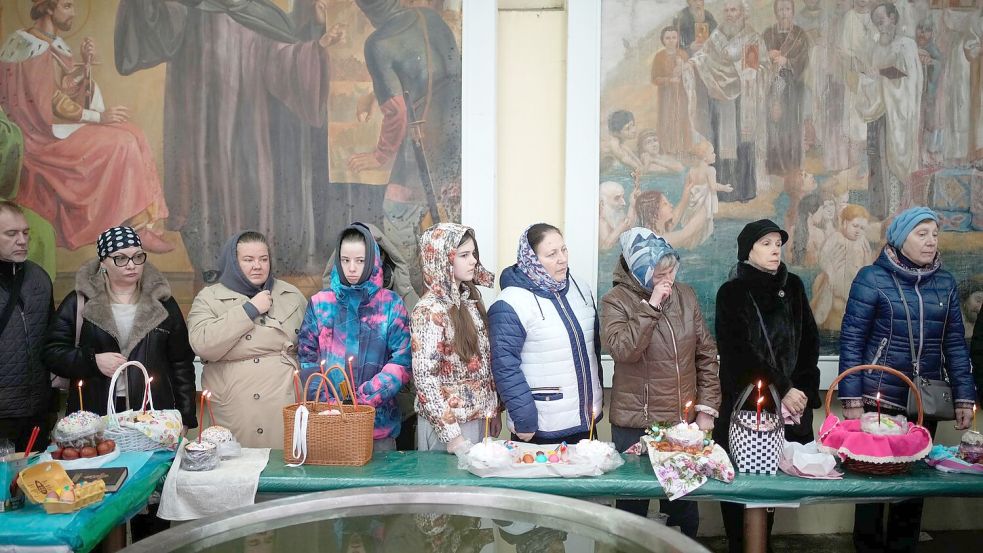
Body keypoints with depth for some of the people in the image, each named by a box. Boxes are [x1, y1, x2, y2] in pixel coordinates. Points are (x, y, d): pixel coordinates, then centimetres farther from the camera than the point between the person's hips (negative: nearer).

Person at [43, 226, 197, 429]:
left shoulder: (163, 304, 6)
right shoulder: (79, 302, 4)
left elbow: (182, 364, 7)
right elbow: (52, 352, 4)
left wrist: (184, 419, 3)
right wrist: (93, 361, -12)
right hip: (94, 415, 0)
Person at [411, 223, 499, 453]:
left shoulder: (470, 298, 5)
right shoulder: (430, 311, -17)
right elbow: (424, 378, -19)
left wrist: (493, 409, 11)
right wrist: (451, 435, -20)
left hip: (478, 418, 7)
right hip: (448, 424, -7)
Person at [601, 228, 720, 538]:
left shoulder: (685, 295, 4)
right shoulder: (616, 301, -7)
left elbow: (706, 353, 8)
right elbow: (622, 350, -23)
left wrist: (707, 407, 4)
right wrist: (651, 305, -23)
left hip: (685, 421, 4)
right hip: (635, 426, -3)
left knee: (684, 506, 14)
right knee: (634, 506, 9)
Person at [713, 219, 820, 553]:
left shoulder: (793, 287, 10)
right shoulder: (732, 293, -3)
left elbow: (810, 342, 9)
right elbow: (738, 353, -9)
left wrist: (804, 390, -4)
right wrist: (781, 391, -12)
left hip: (791, 404, 4)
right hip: (745, 405, -3)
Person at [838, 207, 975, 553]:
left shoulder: (944, 282, 6)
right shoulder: (872, 278, -7)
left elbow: (955, 343, 10)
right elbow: (851, 341, -8)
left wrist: (964, 396, 4)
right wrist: (851, 399, -13)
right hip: (879, 400, -4)